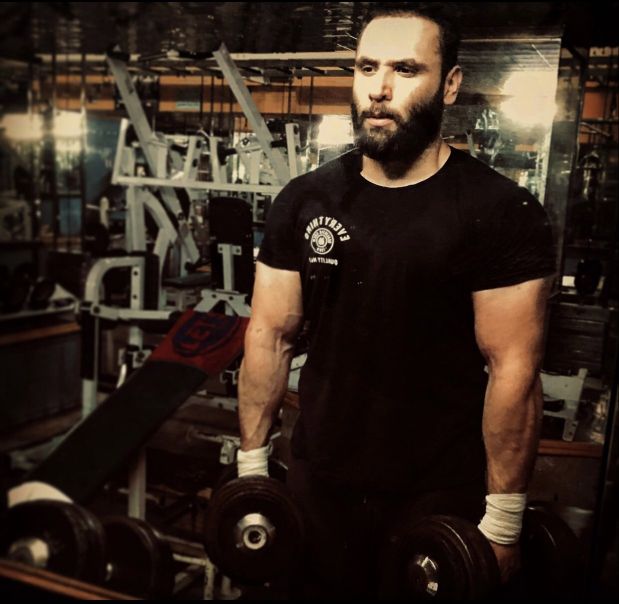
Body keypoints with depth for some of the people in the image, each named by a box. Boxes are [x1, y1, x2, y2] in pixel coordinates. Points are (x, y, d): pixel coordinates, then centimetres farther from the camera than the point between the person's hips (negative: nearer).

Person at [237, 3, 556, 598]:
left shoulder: (501, 213, -13)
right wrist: (252, 465, 3)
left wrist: (503, 518, -11)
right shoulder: (303, 201, -2)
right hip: (318, 482, 4)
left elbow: (512, 369, -13)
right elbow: (270, 334, 2)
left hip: (442, 495, -3)